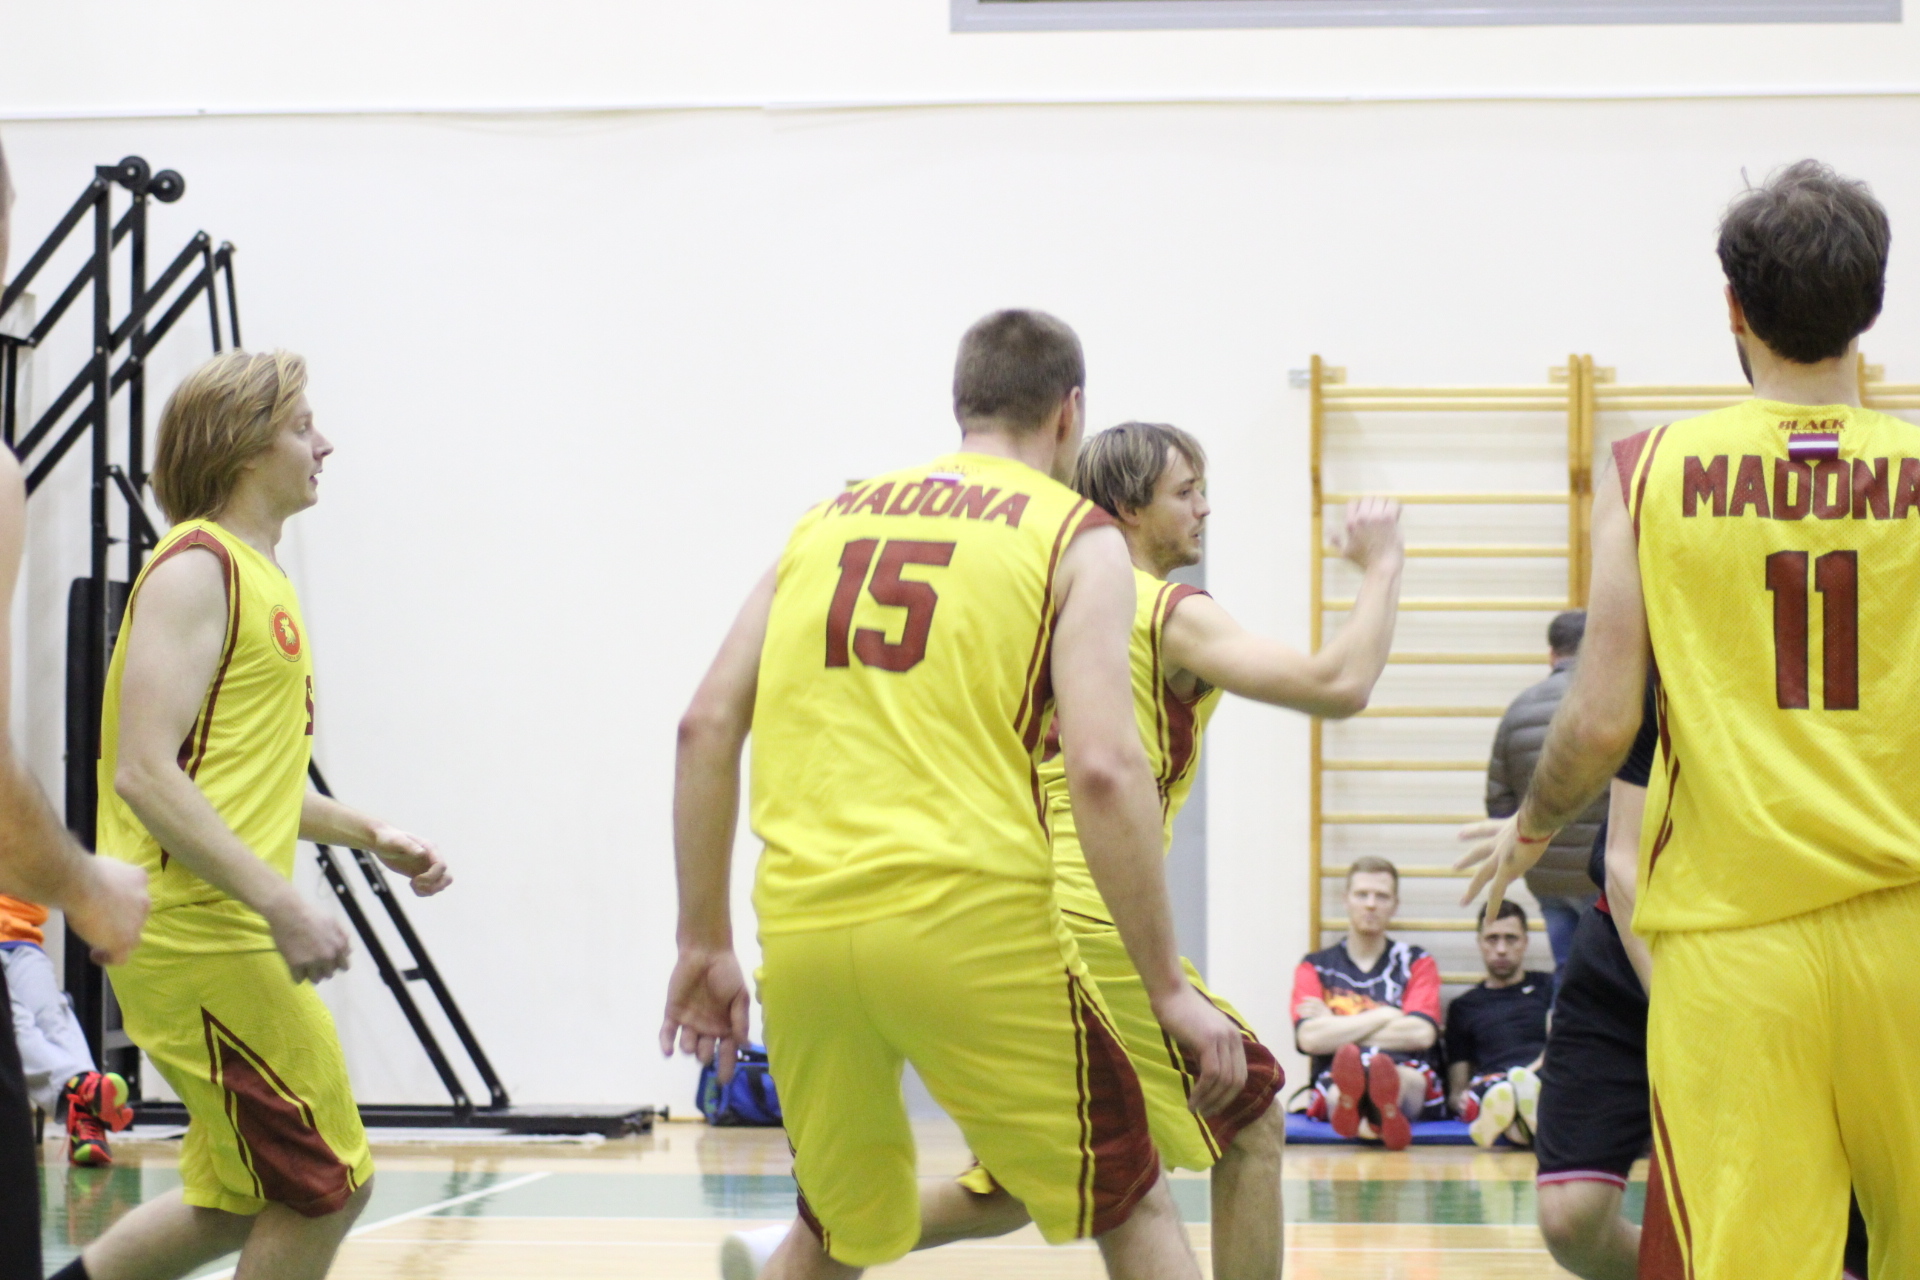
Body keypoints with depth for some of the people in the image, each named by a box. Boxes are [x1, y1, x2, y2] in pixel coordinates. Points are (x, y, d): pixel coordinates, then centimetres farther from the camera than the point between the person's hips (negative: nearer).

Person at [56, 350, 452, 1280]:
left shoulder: (259, 577, 19)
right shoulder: (198, 569, -11)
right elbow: (145, 774, -21)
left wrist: (371, 836, 18)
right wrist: (280, 901, -27)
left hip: (227, 929, 10)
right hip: (196, 932, -10)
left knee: (242, 1196, 15)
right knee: (322, 1187, -5)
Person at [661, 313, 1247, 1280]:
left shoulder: (829, 520, 19)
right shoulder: (1076, 537, 6)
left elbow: (707, 726, 13)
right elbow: (1104, 771, -7)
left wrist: (703, 942, 18)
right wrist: (1170, 989, -3)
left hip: (801, 925, 4)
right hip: (971, 922, -4)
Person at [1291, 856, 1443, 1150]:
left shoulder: (1417, 962, 20)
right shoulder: (1315, 967, 18)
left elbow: (1422, 1034, 0)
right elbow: (1310, 1038, -1)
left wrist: (1339, 1030, 3)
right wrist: (1384, 1016, 1)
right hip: (1334, 1084, 0)